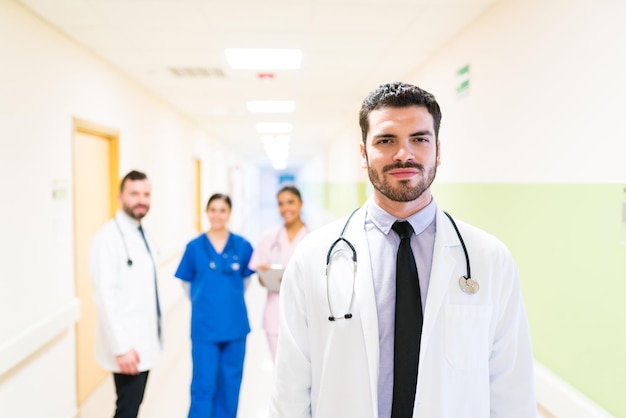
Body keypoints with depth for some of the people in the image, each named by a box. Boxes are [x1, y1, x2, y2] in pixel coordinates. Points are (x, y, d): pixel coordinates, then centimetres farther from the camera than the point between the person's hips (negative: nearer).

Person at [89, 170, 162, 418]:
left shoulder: (143, 234, 10)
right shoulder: (108, 237, -16)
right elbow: (106, 297, -20)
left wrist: (153, 336, 15)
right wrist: (122, 346, -22)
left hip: (144, 342, 8)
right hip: (128, 345, -8)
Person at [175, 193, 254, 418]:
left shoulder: (242, 245, -3)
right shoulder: (194, 246, -5)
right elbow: (187, 284, 7)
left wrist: (231, 299, 7)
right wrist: (204, 303, 7)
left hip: (235, 325, 2)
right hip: (204, 326, -1)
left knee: (230, 383, 14)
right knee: (203, 385, 2)